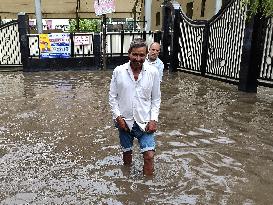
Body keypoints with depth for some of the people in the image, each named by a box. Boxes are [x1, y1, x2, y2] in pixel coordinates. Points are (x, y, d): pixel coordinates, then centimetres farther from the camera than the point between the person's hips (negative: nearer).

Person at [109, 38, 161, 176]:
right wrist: (118, 117, -8)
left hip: (145, 122, 0)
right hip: (124, 121, 1)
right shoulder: (118, 71, -6)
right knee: (127, 154, 16)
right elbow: (112, 97, 0)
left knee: (149, 155, -7)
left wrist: (154, 119, -7)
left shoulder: (153, 72, -6)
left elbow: (156, 98, 1)